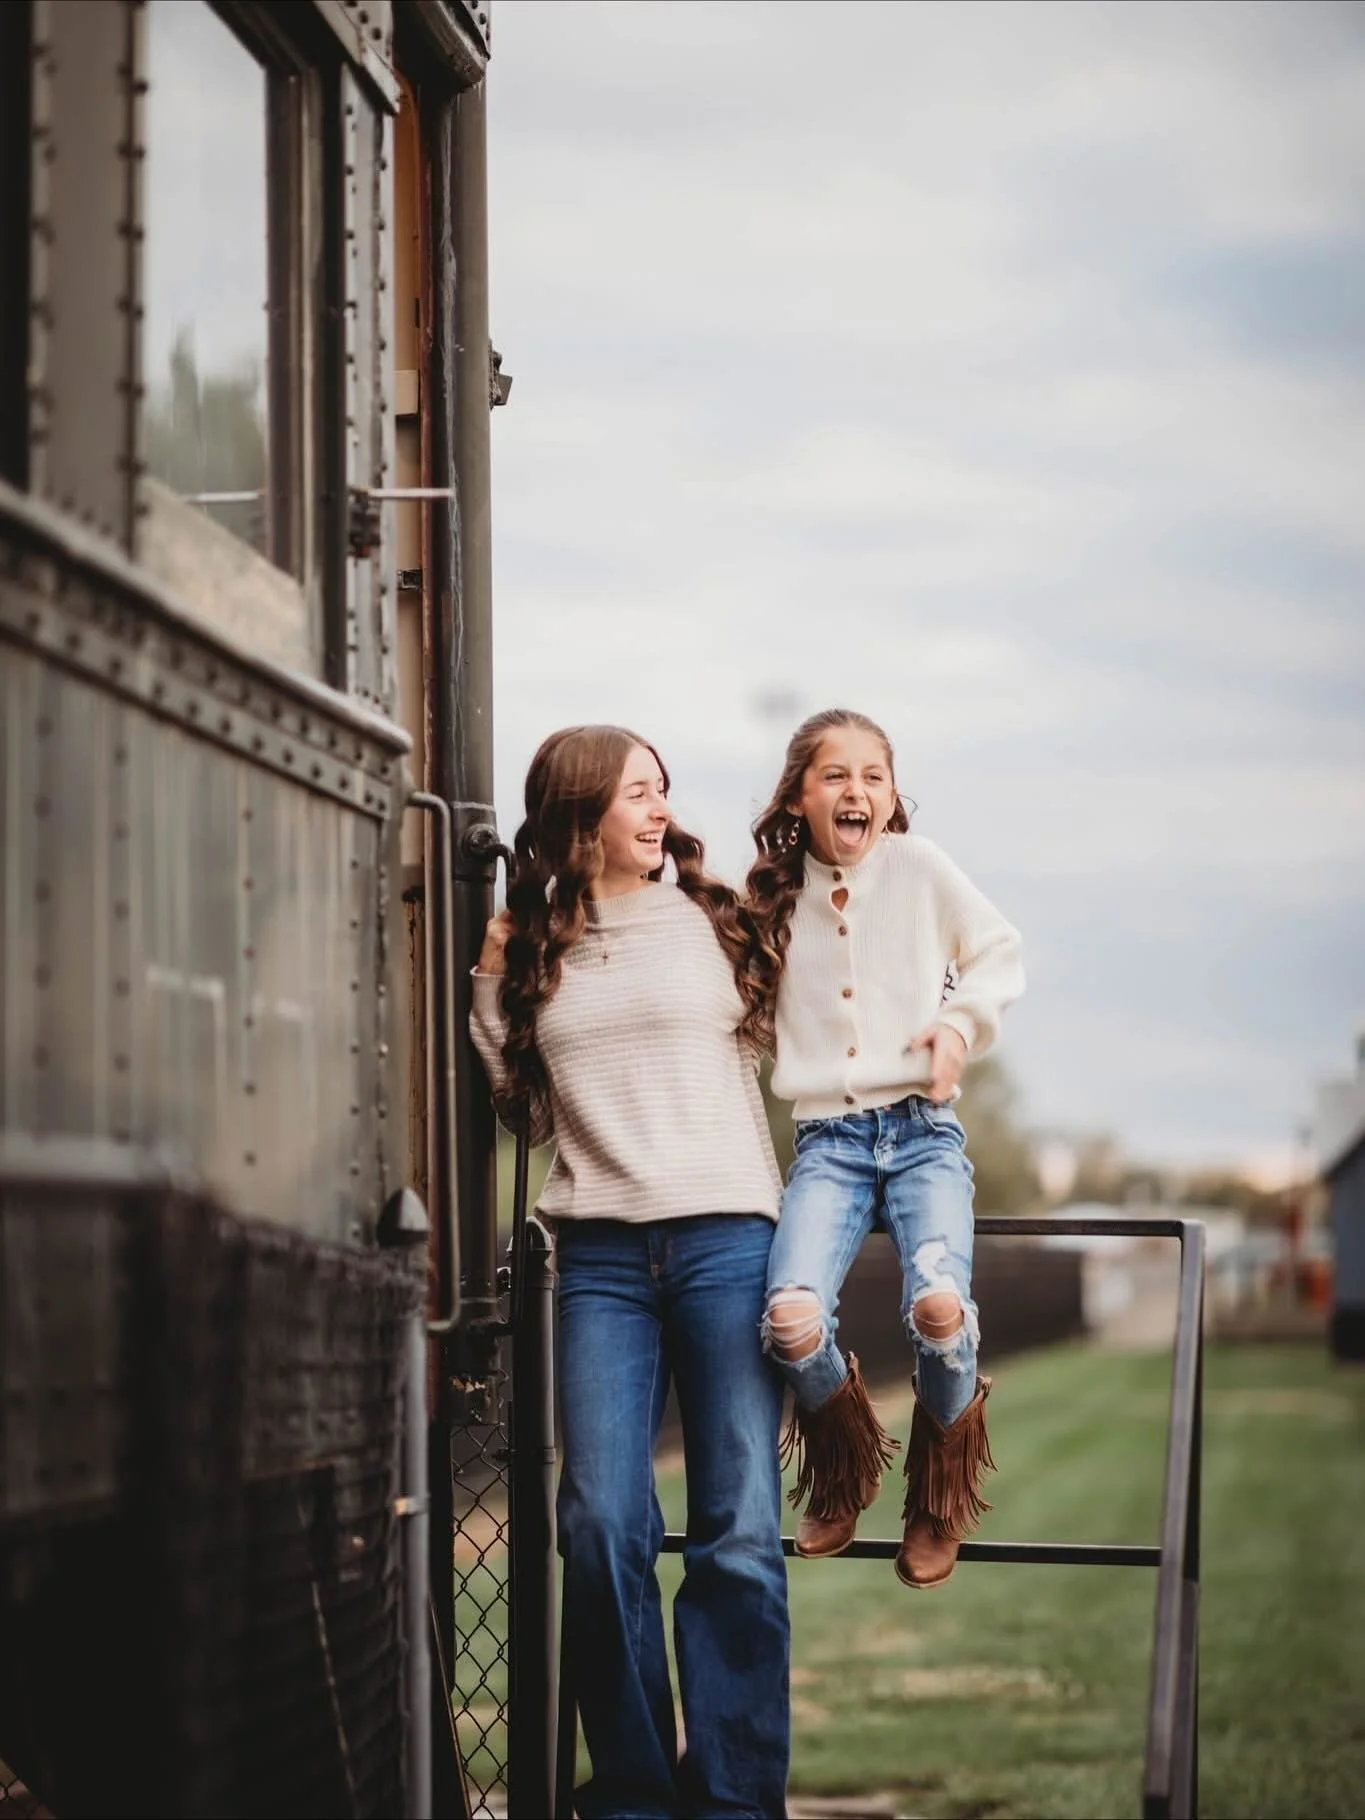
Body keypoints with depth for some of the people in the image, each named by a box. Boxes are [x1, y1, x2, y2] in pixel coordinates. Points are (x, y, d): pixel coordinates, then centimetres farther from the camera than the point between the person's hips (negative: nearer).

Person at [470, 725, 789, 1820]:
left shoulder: (713, 922, 9)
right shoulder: (530, 949, 13)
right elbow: (515, 1101, 18)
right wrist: (491, 984, 9)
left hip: (726, 1235, -1)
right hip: (601, 1253, 1)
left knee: (740, 1533, -5)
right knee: (602, 1525, -6)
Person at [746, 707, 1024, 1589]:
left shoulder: (920, 866, 5)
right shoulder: (773, 896, 11)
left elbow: (1002, 953, 13)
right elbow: (746, 1010, 26)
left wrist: (963, 1020, -4)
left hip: (922, 1129, -2)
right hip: (828, 1141, 2)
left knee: (938, 1301, -30)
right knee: (792, 1313, -27)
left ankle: (939, 1499, 0)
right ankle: (844, 1474, 7)